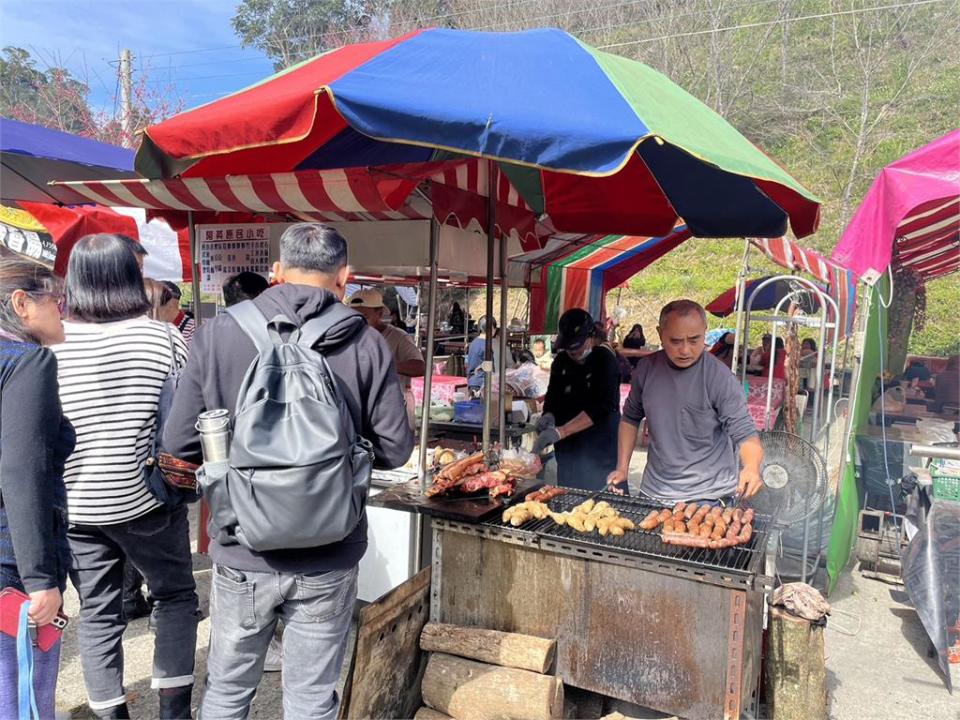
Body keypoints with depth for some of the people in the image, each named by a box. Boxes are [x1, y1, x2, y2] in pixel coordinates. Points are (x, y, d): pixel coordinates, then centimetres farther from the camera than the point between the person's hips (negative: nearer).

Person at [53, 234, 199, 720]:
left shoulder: (49, 342, -5)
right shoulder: (164, 337, -9)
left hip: (74, 506, 2)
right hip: (145, 499, -2)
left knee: (98, 615, 15)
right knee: (176, 597, 16)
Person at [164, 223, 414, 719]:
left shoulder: (217, 334, -10)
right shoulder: (367, 344, -10)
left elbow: (178, 442, -4)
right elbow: (394, 450, -5)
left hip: (243, 553, 1)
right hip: (329, 560, 0)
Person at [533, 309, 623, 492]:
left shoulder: (604, 359, -11)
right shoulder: (561, 360, 7)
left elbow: (600, 407, -22)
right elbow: (552, 397, 11)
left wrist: (559, 432, -30)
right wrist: (548, 416, -14)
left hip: (601, 451, -5)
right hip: (568, 452, 5)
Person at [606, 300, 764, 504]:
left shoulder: (720, 378, -16)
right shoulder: (646, 368, -4)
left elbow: (744, 432, -17)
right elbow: (631, 418, 9)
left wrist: (752, 467, -38)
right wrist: (623, 468, 3)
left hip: (708, 497, -4)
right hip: (653, 491, 4)